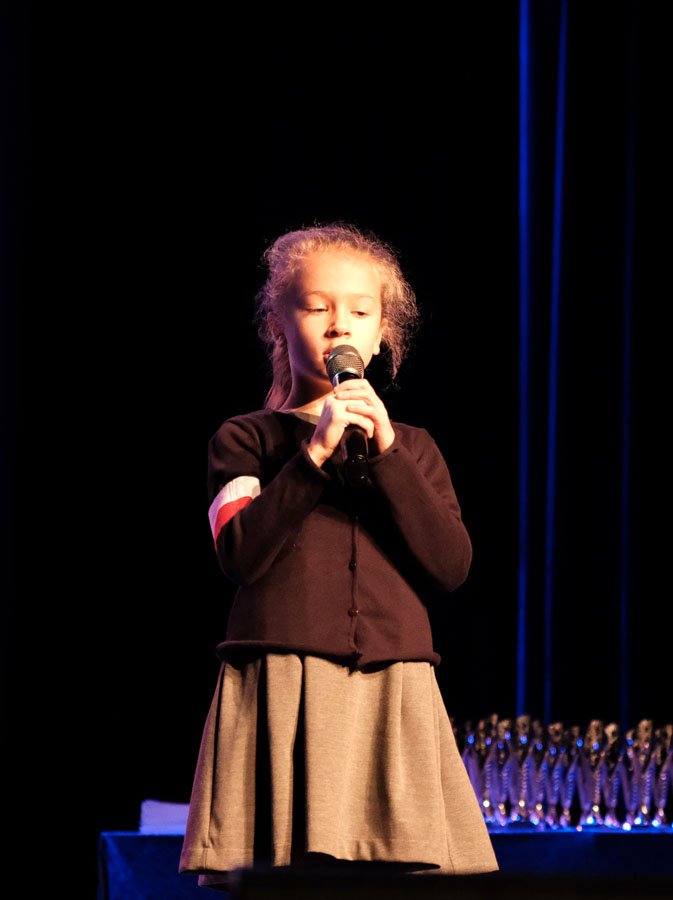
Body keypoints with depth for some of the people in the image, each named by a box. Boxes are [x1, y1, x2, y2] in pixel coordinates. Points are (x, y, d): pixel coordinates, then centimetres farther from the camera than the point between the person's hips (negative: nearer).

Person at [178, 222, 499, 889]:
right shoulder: (246, 439, 10)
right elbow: (242, 555, -5)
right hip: (279, 691, -2)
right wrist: (315, 452, -9)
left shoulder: (411, 448, 18)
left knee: (412, 874, -10)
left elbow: (451, 566, 4)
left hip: (392, 700, 2)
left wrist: (385, 454, -4)